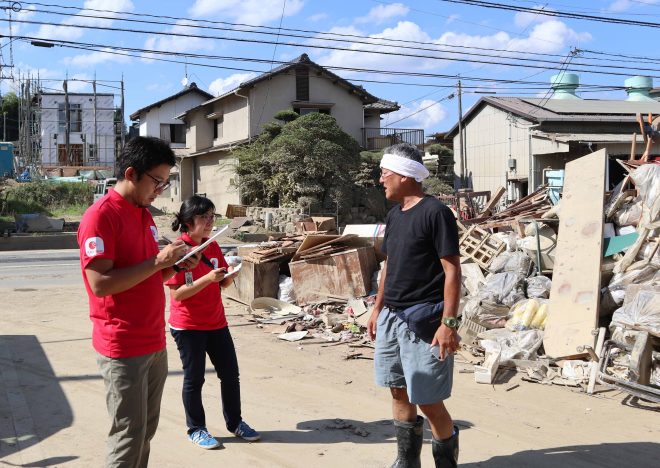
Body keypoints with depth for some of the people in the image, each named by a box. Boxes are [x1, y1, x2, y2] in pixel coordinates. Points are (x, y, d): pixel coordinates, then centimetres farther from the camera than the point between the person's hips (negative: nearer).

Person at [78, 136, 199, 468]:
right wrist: (158, 260, -20)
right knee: (129, 441, -2)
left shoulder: (144, 214, 13)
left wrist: (175, 266, 2)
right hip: (123, 350, -8)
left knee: (146, 432, 13)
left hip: (155, 344, 8)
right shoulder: (100, 216, -14)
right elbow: (100, 284, -22)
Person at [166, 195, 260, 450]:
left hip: (216, 322, 6)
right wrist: (208, 278, -27)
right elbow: (177, 294, -18)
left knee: (230, 373, 10)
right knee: (194, 378, 6)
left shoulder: (213, 246, 5)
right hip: (188, 326, -6)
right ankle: (196, 429, 21)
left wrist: (229, 276, -10)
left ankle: (235, 422, 26)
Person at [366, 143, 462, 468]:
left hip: (423, 320, -8)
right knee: (399, 391, 14)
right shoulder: (394, 215, 12)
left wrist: (448, 323, -19)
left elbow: (452, 271, -15)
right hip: (391, 318, 8)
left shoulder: (435, 213, -13)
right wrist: (377, 309, 19)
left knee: (428, 399, -3)